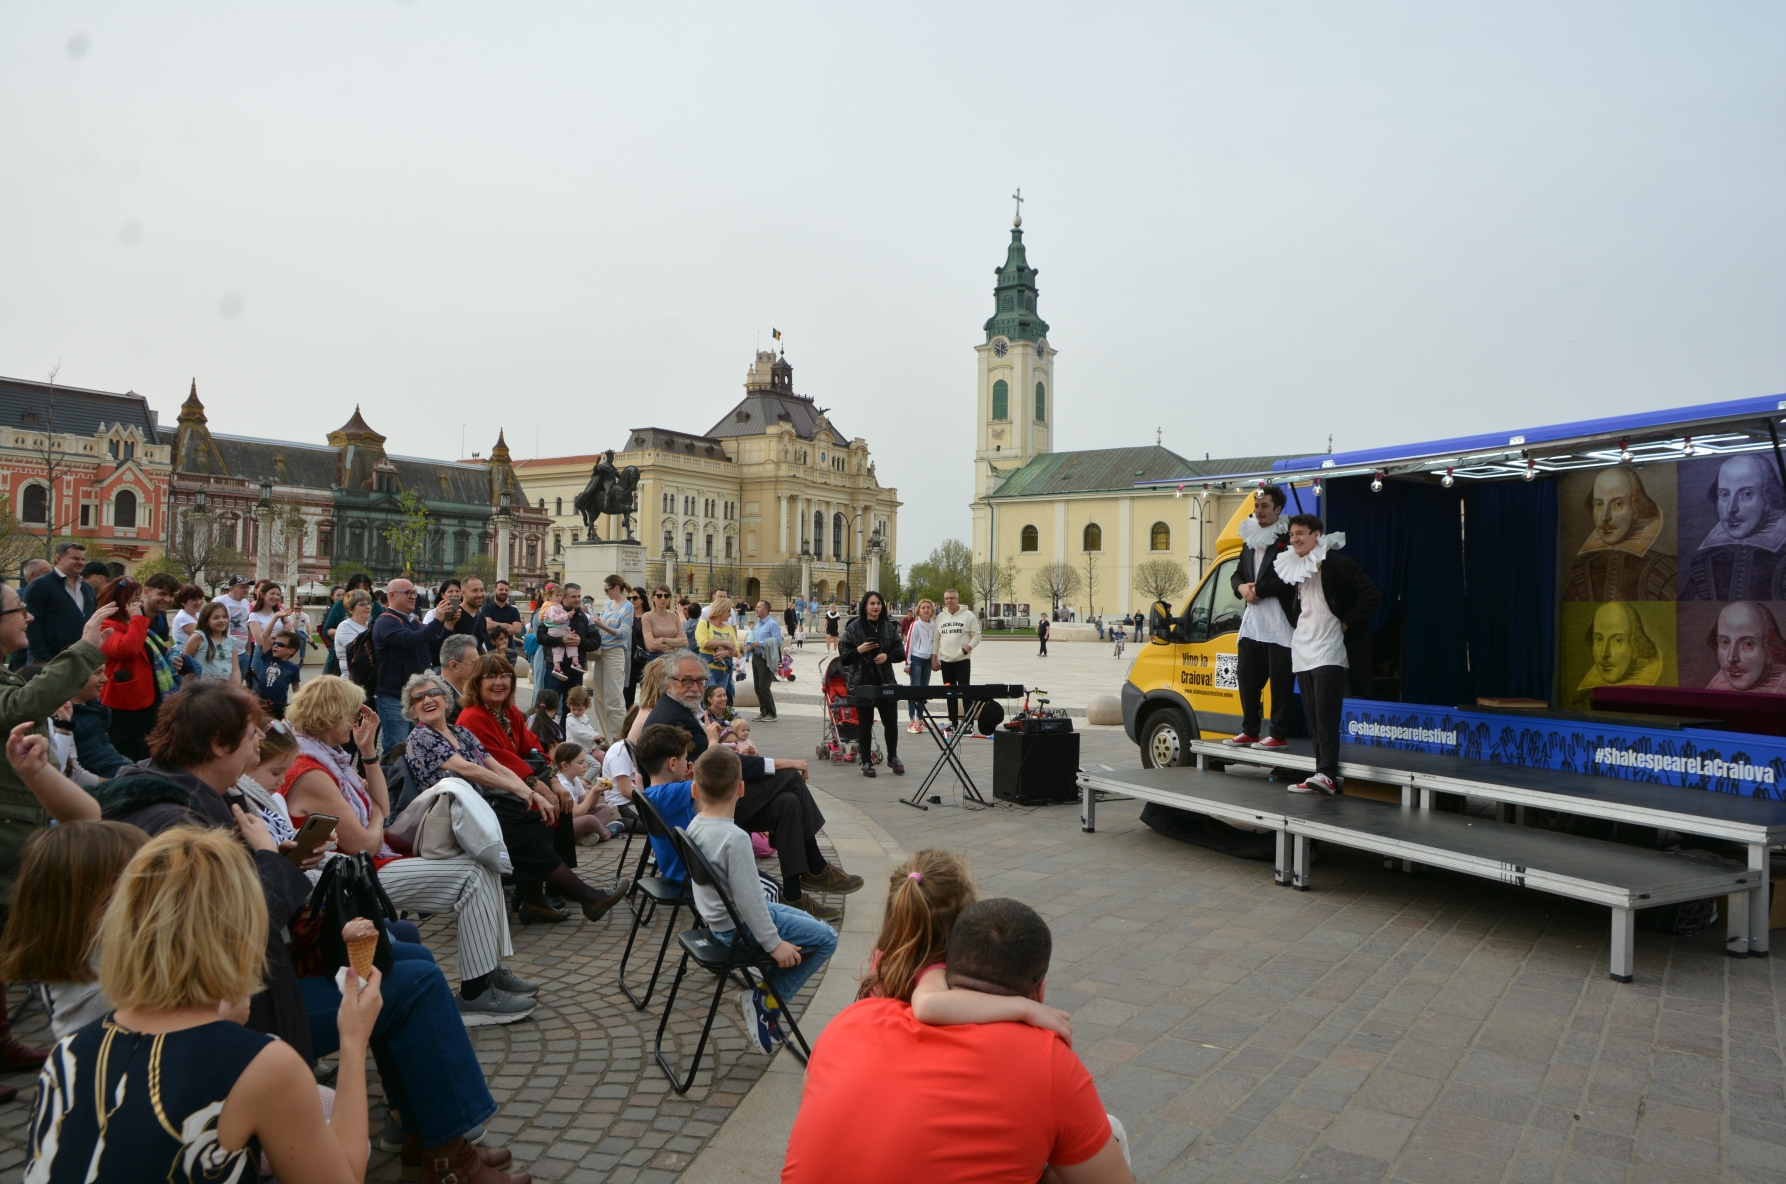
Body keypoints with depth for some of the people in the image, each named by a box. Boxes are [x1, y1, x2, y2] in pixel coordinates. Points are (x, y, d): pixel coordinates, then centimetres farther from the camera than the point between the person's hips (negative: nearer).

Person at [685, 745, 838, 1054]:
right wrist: (774, 943, -16)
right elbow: (748, 899, -27)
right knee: (825, 939, -4)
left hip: (717, 918, 9)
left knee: (808, 921, 20)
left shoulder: (695, 825, -3)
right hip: (738, 929, -9)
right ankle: (766, 1003, 2)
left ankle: (765, 995, 17)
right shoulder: (735, 838, -29)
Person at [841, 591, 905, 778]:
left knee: (891, 720, 4)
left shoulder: (889, 627, 6)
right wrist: (858, 650, -19)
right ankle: (866, 762, 17)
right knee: (865, 723, 6)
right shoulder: (854, 627, -3)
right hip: (862, 682, -2)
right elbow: (843, 654, -3)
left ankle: (893, 758, 24)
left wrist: (887, 656, -11)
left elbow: (900, 653, 7)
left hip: (886, 681, 3)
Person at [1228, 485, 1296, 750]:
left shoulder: (1287, 538, -9)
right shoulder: (1250, 538, 15)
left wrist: (1260, 589, -16)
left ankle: (1279, 735, 5)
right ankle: (1249, 731, 22)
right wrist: (1242, 587, -2)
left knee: (1280, 680, -1)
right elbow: (1237, 573, 20)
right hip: (1252, 619, 8)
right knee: (1247, 676, 12)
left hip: (1278, 620, -8)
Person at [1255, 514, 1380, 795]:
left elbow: (1371, 595, -13)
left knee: (1326, 717, -14)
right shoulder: (1294, 566, 13)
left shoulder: (1336, 564, -9)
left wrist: (1347, 623, -11)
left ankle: (1326, 775, -16)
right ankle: (1323, 775, 10)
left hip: (1328, 652, -7)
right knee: (1313, 719, 6)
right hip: (1303, 651, 8)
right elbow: (1266, 589, 24)